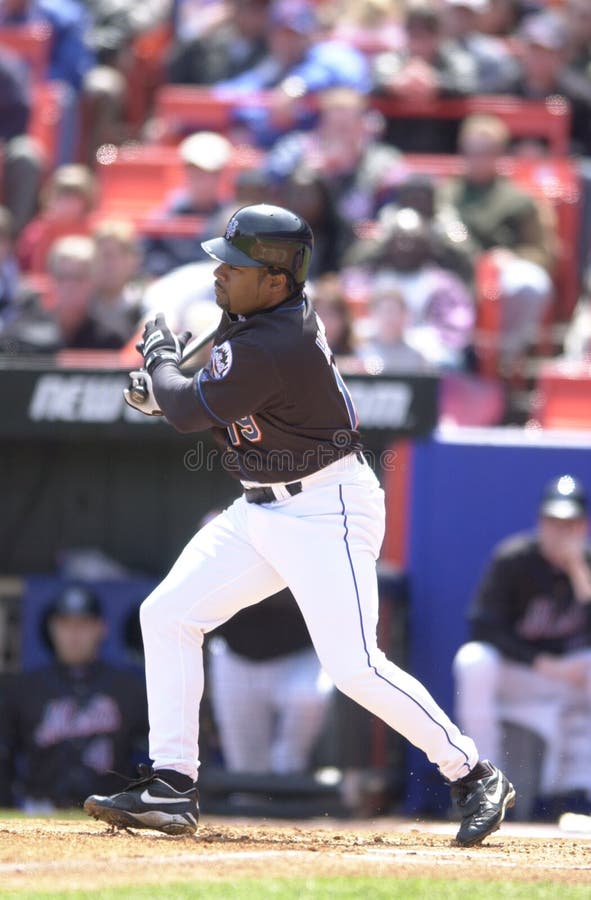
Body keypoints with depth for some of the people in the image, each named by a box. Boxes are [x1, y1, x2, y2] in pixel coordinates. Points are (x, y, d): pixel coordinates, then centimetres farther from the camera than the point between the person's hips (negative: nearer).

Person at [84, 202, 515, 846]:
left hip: (327, 509, -10)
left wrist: (159, 356, 1)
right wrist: (172, 379, 13)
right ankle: (172, 788, 6)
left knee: (352, 666, -16)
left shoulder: (272, 347, -27)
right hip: (261, 510, 10)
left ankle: (476, 778, -2)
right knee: (167, 615, 4)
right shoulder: (255, 311, 3)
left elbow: (188, 412, -18)